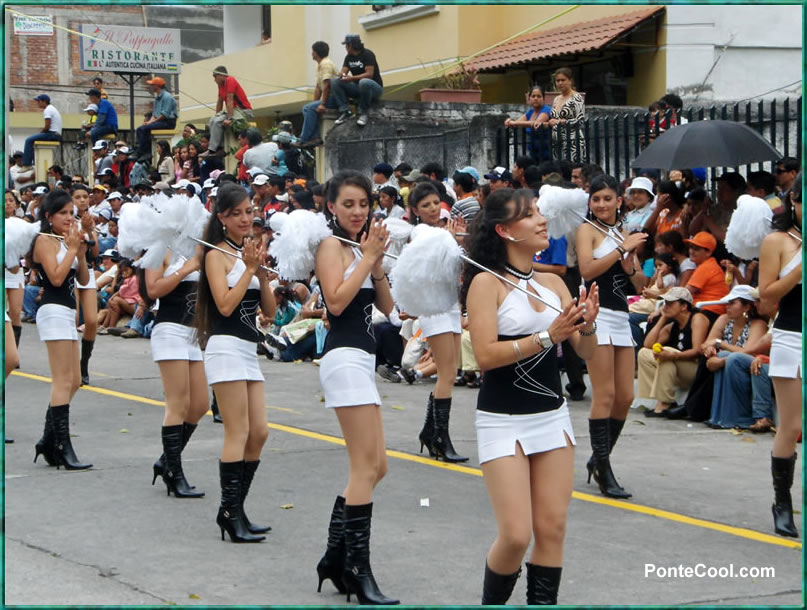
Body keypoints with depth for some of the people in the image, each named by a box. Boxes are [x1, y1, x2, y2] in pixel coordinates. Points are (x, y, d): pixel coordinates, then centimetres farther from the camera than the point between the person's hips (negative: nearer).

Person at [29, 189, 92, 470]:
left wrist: (80, 252, -1)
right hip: (54, 311, -9)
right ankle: (62, 447, -14)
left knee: (72, 382, 11)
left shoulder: (65, 240, 16)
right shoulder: (44, 241, -7)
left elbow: (84, 280, 13)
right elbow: (56, 278, -19)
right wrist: (72, 248, -12)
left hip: (67, 313, 9)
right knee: (63, 381, -13)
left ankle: (49, 441, 17)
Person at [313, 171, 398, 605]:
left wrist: (376, 261, -1)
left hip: (362, 359, 9)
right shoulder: (332, 245, -5)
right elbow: (336, 300, -20)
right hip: (345, 357, -9)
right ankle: (358, 570, -12)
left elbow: (387, 306, 12)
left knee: (373, 466, 11)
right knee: (367, 466, -12)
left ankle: (335, 556, 18)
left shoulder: (360, 246, 18)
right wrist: (368, 257, -13)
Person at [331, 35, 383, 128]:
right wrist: (342, 74, -24)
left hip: (374, 87, -7)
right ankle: (345, 111, -18)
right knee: (334, 82, -10)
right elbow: (343, 72, 1)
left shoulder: (367, 54, -13)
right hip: (358, 87, 7)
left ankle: (364, 112, -24)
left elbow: (369, 74, -22)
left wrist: (352, 78, -33)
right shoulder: (349, 57, 9)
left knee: (364, 82, -42)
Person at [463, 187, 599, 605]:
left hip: (552, 416, 6)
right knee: (516, 535, -8)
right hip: (504, 421, -6)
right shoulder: (486, 282, -9)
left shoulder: (553, 283, 7)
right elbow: (485, 355, -19)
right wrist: (548, 336, -24)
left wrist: (587, 325, -15)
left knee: (552, 530, 3)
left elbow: (586, 352, 6)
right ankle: (491, 602, 17)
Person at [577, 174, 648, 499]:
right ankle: (603, 472, -7)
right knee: (605, 395, -10)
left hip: (622, 317, 7)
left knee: (625, 397, 5)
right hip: (597, 314, -7)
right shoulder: (587, 230, 0)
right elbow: (587, 269, -17)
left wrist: (631, 266, -4)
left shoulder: (624, 234, 17)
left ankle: (599, 458, 20)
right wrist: (623, 248, -16)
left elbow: (640, 285, 16)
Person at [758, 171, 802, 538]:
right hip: (791, 340, -3)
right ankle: (783, 504, 11)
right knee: (791, 427, -2)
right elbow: (765, 301, -4)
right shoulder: (778, 242, 1)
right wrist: (799, 270, -13)